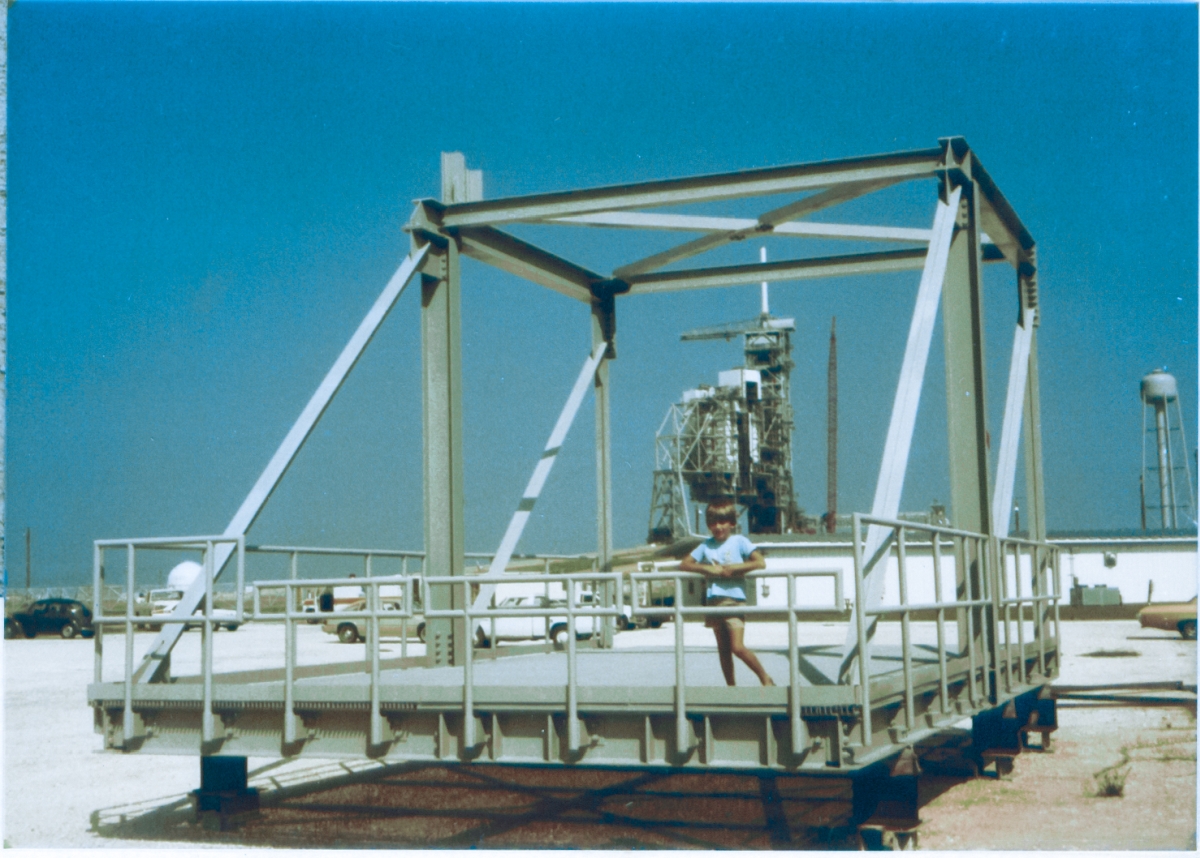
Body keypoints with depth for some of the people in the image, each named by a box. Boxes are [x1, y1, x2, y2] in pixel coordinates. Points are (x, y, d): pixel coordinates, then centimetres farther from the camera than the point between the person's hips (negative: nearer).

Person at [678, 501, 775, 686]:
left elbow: (760, 563, -9)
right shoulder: (706, 546, 10)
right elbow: (684, 565, 6)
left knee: (737, 647, -13)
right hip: (713, 600, 5)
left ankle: (765, 678, 3)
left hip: (735, 599, -5)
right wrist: (708, 569, -8)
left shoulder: (739, 541, -1)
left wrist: (733, 568, -14)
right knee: (723, 648, 9)